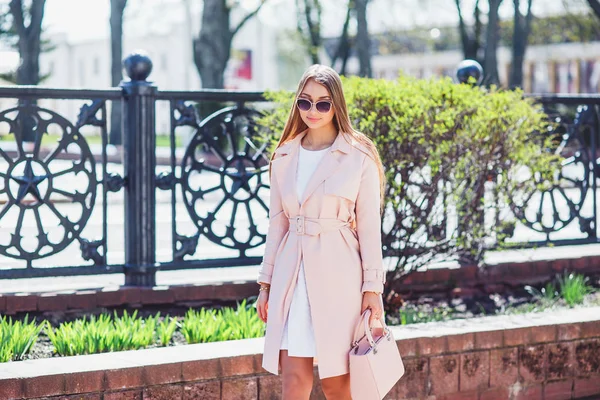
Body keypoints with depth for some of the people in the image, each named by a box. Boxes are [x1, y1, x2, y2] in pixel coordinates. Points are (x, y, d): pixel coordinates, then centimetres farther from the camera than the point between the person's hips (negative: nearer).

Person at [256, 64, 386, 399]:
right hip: (292, 274, 3)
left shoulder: (359, 157, -2)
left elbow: (369, 226, -2)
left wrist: (372, 288, -5)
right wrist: (266, 283, 12)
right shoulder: (285, 157, 10)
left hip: (338, 274, -3)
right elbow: (277, 224, 14)